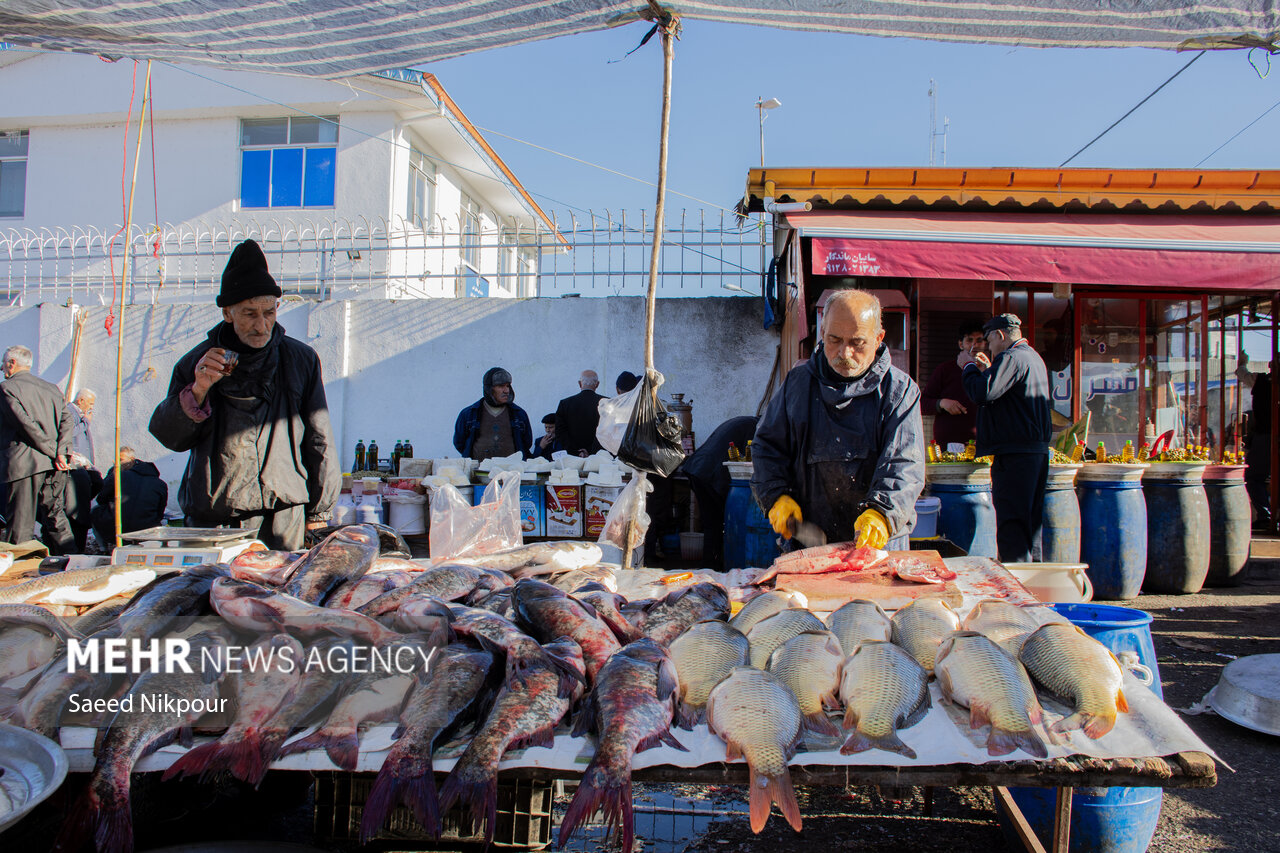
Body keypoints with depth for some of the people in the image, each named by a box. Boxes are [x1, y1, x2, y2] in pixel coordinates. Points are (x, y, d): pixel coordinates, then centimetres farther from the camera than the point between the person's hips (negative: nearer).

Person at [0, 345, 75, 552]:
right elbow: (66, 419, 4)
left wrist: (53, 452, -9)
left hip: (23, 464, -6)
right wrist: (62, 453, -6)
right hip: (54, 466, 6)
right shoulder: (51, 388, 16)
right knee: (55, 515, 12)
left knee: (19, 529, -1)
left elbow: (26, 424, -13)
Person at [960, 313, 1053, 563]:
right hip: (1038, 449, 10)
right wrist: (988, 370, 22)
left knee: (1011, 526, -8)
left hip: (1014, 453, -10)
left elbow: (983, 393, -22)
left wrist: (968, 367, -6)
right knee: (1031, 524, 15)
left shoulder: (1012, 357, -12)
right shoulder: (1034, 357, 21)